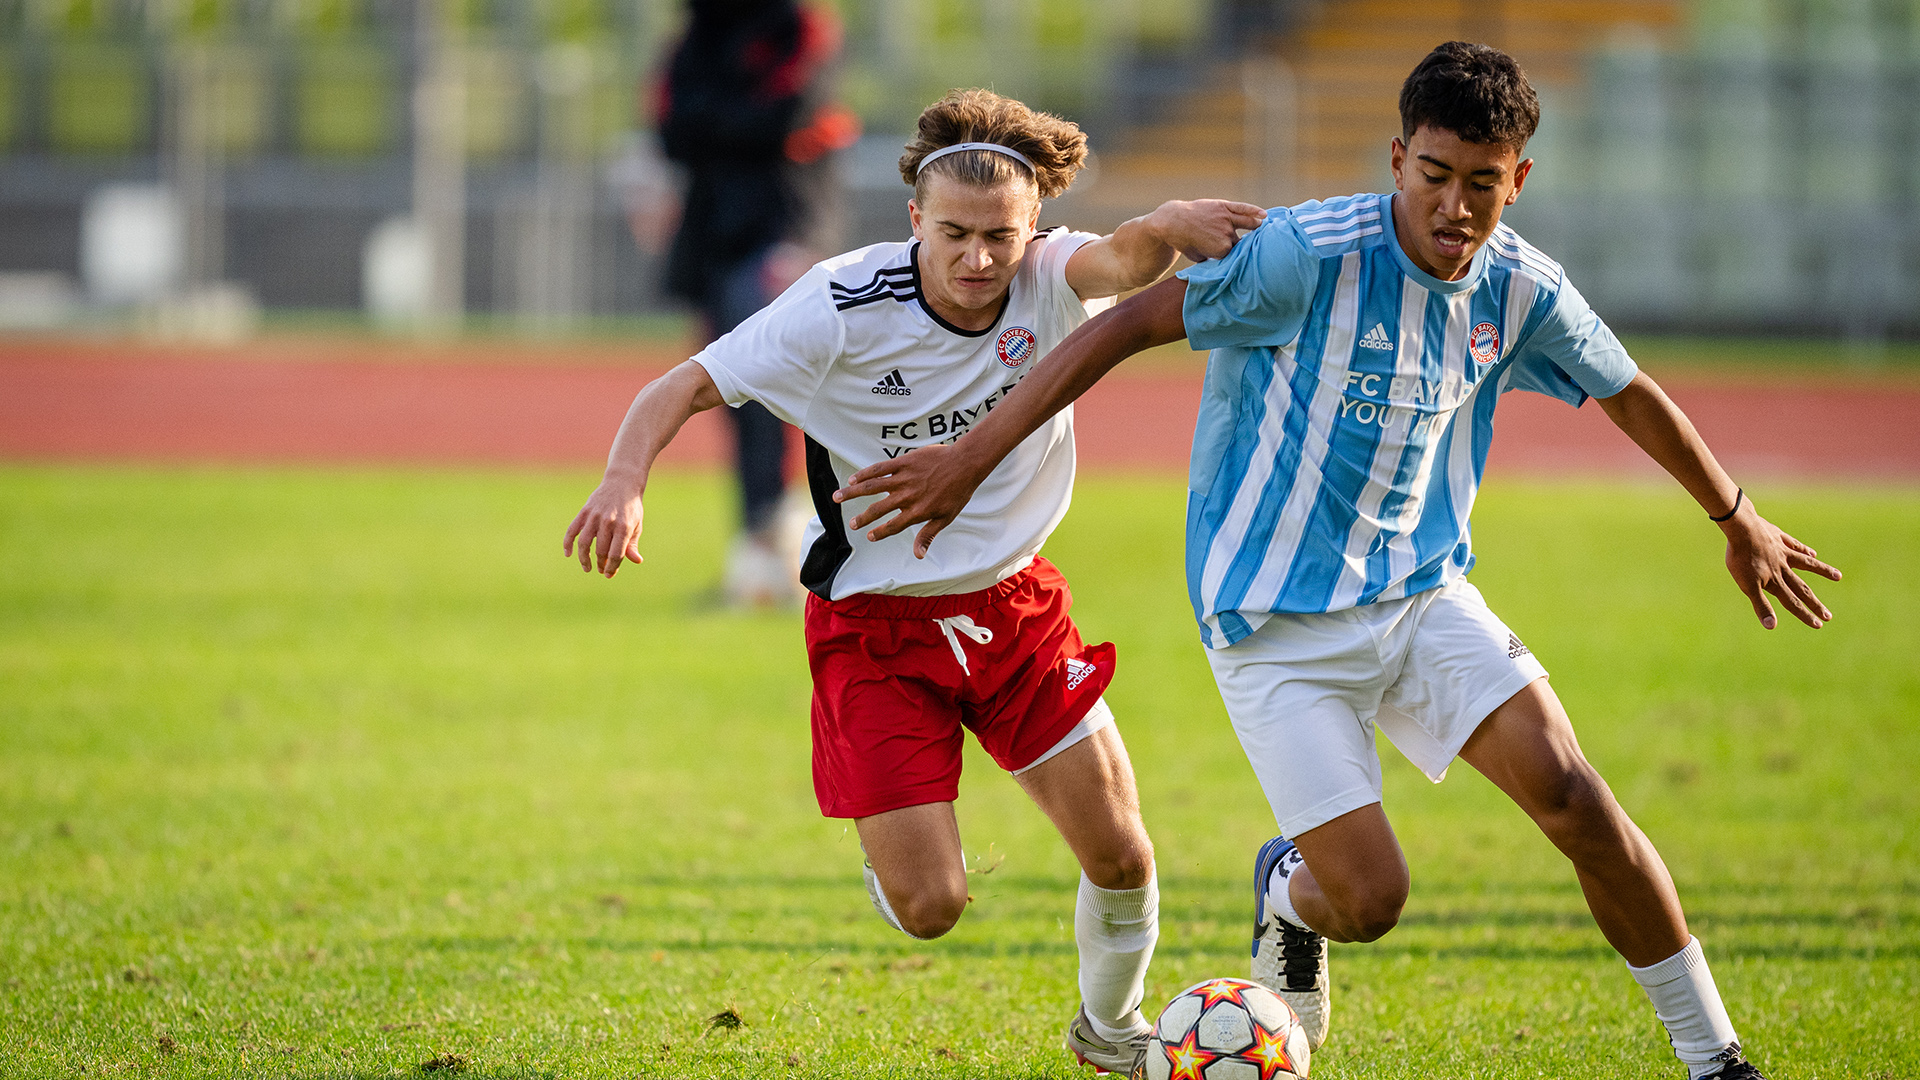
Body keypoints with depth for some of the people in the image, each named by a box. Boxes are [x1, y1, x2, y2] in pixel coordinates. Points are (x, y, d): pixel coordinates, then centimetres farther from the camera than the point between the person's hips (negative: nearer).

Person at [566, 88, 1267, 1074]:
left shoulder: (1051, 281, -15)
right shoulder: (841, 309, -20)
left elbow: (1124, 258, -37)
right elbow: (684, 388, -18)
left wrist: (1169, 227, -62)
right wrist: (624, 483, -38)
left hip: (1014, 606, 3)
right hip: (875, 624, -3)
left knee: (1122, 856, 3)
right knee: (928, 909, -9)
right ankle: (892, 850, 30)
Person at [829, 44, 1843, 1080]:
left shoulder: (1520, 291, -3)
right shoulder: (1310, 256, -21)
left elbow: (1631, 395, 16)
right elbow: (1126, 325, -18)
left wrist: (1741, 524, 29)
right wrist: (970, 458, -21)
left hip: (1421, 594, 4)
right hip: (1276, 625, -4)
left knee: (1568, 792, -16)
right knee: (1369, 899, -13)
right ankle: (1290, 891, 27)